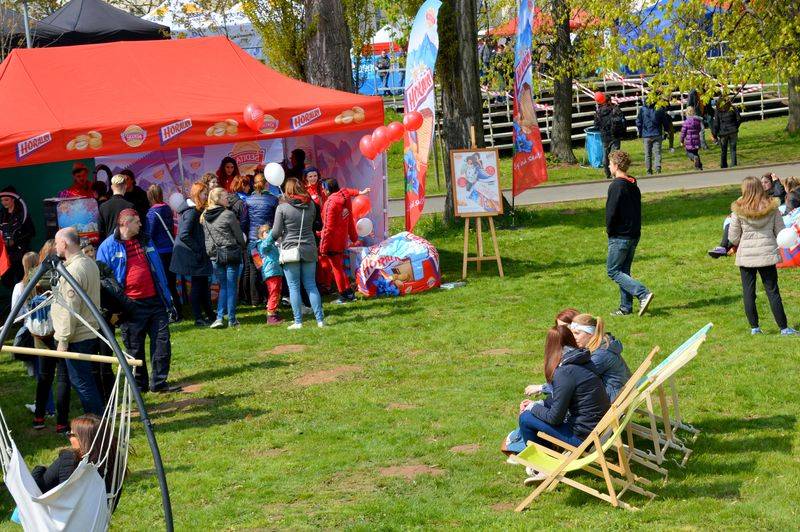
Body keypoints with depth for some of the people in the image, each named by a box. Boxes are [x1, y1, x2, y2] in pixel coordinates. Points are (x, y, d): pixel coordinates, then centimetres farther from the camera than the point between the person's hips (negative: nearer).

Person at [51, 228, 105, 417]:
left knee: (81, 381, -3)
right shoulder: (90, 264, 10)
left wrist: (63, 339, -18)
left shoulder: (73, 271, -20)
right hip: (91, 331, 10)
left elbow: (70, 309, -22)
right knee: (84, 380, 17)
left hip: (77, 337, -10)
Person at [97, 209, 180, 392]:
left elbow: (159, 270, 17)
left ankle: (159, 382, 9)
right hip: (132, 306, -4)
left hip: (155, 301, 4)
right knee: (135, 348, 6)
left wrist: (167, 298, 14)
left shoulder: (145, 241, 13)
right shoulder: (109, 247, -3)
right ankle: (139, 385, 18)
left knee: (162, 342, 1)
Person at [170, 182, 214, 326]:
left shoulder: (195, 210, 12)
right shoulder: (192, 211, -18)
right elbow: (184, 235, -25)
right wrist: (198, 249, -18)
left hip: (198, 255, 10)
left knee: (203, 284, 14)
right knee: (197, 285, -2)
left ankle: (209, 315, 21)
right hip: (193, 256, -10)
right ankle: (199, 318, 5)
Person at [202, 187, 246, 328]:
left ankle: (219, 317, 1)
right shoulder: (228, 215, -11)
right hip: (231, 253, -5)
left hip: (215, 256, 5)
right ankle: (232, 319, 5)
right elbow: (239, 235, -5)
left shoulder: (205, 217, 6)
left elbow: (207, 237, 12)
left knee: (223, 286, 13)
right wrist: (243, 248, 12)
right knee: (232, 287, 3)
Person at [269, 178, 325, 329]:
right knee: (311, 285, 9)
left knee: (294, 287, 2)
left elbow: (276, 233, -7)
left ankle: (298, 322, 2)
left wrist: (271, 237, 14)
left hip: (290, 250, -3)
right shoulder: (310, 205, 1)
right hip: (309, 250, 3)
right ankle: (320, 319, 6)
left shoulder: (282, 208, -10)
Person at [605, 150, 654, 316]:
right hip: (634, 234, 9)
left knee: (613, 271, -1)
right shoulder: (633, 185, 10)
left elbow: (611, 212, -20)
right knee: (624, 270, 15)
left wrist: (609, 230, -5)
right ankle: (626, 307, 14)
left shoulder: (616, 186, -17)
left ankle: (643, 294, -14)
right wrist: (635, 228, 17)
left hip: (620, 236, -9)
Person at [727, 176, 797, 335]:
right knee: (772, 291, 6)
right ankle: (784, 328, 6)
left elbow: (733, 237, -3)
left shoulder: (739, 210, -8)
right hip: (768, 254, 1)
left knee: (748, 292, 9)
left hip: (746, 255, -1)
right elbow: (781, 232, 1)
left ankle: (754, 327, 11)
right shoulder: (772, 208, -4)